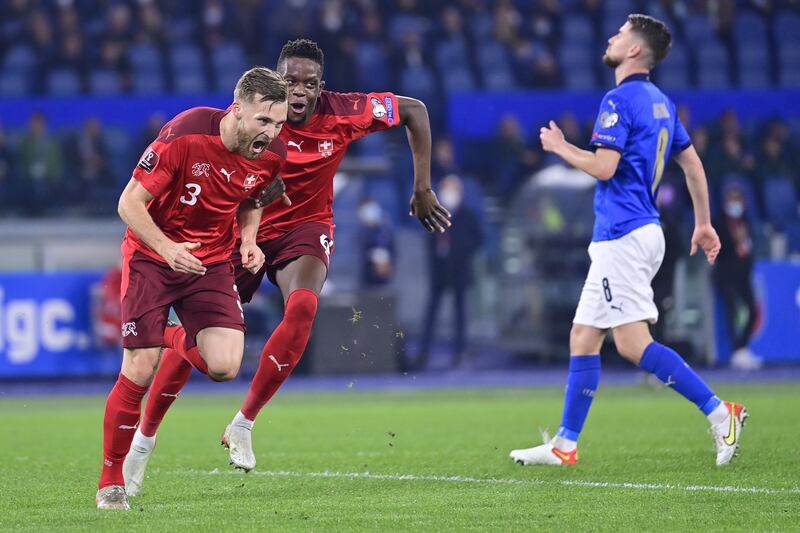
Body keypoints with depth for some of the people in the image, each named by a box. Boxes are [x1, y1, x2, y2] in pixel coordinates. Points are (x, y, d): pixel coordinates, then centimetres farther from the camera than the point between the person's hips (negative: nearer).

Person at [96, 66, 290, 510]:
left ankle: (185, 345, 25)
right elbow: (130, 202, -19)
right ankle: (111, 481, 6)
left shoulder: (271, 155, -8)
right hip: (152, 256, -4)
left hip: (212, 261, 4)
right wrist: (167, 247, -34)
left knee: (224, 367, -14)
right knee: (139, 371, -10)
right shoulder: (185, 135, -24)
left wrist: (248, 241, -4)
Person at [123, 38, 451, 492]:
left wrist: (423, 189, -1)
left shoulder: (343, 113, -16)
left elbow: (414, 110, -2)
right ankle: (145, 438, 10)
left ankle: (243, 425, -14)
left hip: (306, 226, 1)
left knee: (303, 307, -29)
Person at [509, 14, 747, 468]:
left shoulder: (621, 100, -13)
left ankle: (719, 412, -18)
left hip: (623, 238, -10)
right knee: (583, 338, 12)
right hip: (645, 233, 10)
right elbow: (693, 163, 19)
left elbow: (604, 166, -19)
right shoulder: (661, 103, 16)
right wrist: (704, 223, 25)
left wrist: (560, 147, -3)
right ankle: (565, 445, 14)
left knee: (633, 343, -13)